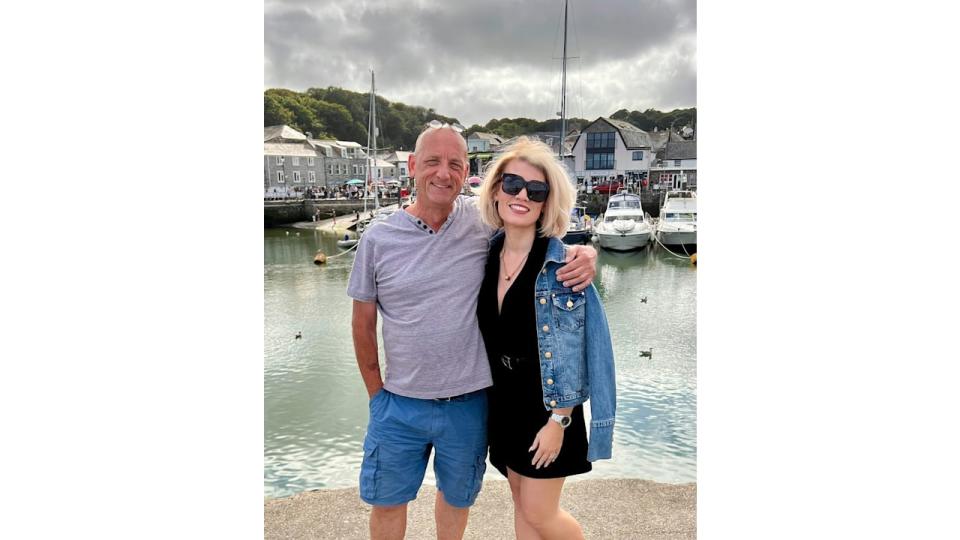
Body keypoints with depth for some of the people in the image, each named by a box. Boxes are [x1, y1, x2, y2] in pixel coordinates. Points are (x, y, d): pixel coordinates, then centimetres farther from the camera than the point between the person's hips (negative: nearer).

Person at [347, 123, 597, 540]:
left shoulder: (485, 221, -9)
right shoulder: (378, 239, -7)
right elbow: (363, 323, 2)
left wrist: (585, 253, -21)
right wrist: (376, 394, 5)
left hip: (469, 403, 0)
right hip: (400, 403, 1)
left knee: (457, 497, 23)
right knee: (386, 501, 19)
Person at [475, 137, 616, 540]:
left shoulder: (562, 264, -18)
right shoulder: (487, 254, -1)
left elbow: (571, 351, -16)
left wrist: (558, 421, -16)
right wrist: (491, 400, 11)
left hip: (546, 406, -5)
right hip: (503, 402, 5)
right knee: (522, 505, 18)